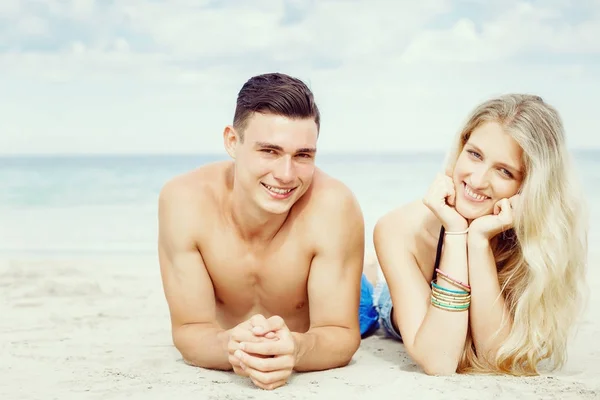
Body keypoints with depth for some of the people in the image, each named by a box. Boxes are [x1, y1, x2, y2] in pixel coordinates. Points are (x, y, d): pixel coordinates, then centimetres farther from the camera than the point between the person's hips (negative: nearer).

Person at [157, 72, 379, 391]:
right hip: (229, 325, 1)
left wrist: (296, 348, -61)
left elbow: (342, 334, -37)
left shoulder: (333, 206, -42)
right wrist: (231, 346, -58)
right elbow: (189, 330, -34)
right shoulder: (184, 201, -38)